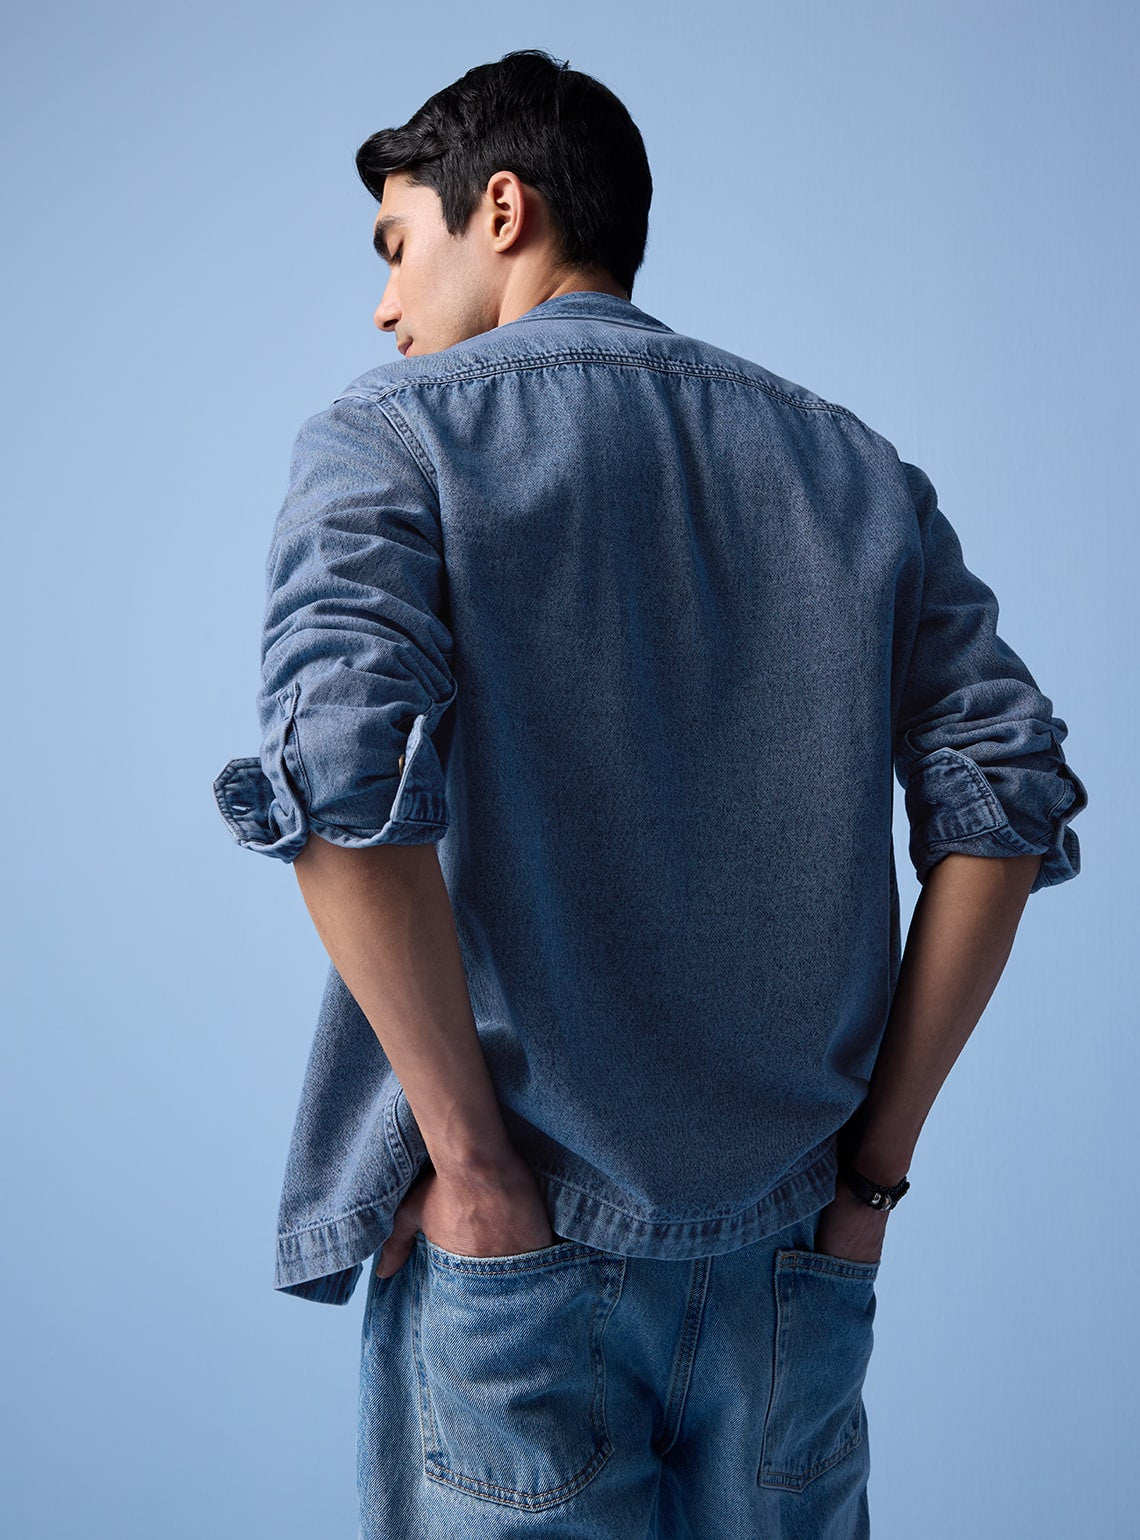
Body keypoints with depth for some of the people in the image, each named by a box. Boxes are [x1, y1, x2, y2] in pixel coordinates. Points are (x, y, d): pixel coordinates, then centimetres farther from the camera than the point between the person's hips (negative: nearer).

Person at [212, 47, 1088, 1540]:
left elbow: (342, 774, -21)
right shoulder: (854, 463, 9)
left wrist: (474, 1155, -13)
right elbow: (1007, 797, 2)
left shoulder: (390, 434, -4)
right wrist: (876, 1163, 4)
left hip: (516, 1249, -3)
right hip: (794, 1253, 4)